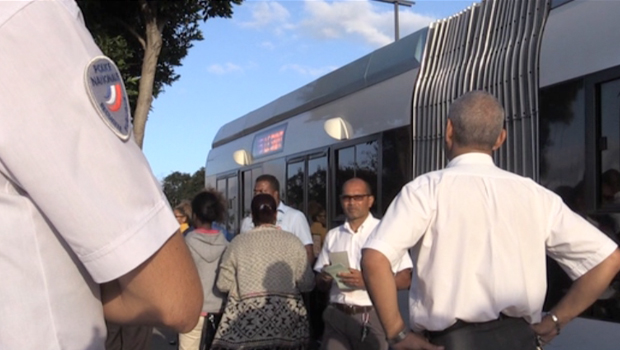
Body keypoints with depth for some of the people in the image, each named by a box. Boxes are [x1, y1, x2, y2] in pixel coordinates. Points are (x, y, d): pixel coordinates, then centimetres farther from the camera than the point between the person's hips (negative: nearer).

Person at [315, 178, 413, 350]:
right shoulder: (333, 235, 12)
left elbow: (404, 280, -7)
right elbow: (321, 284, 16)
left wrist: (366, 281, -19)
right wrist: (325, 278, -7)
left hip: (373, 317, -3)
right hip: (336, 316, 4)